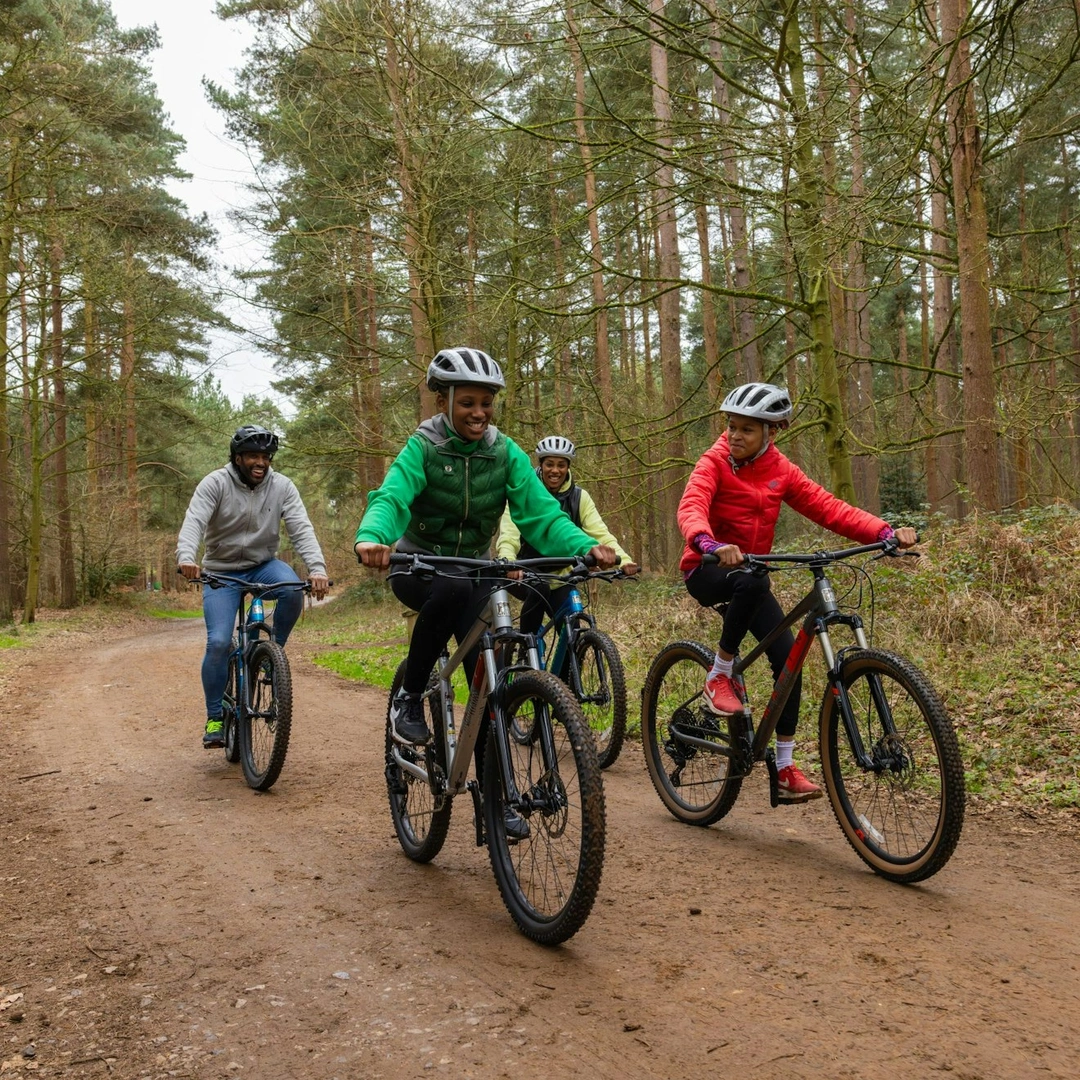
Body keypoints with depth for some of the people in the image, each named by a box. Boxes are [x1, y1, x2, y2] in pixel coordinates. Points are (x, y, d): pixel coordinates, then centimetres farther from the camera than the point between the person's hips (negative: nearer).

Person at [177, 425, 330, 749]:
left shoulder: (282, 486, -7)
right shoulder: (215, 483, -12)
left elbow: (301, 529, -17)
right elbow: (194, 522, -25)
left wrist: (317, 568, -34)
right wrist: (186, 557, -46)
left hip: (263, 566, 2)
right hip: (221, 571, -1)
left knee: (292, 588, -32)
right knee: (218, 643, -16)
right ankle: (215, 719, 1)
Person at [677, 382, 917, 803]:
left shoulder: (780, 470, 1)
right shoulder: (715, 462, -13)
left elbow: (828, 507, -7)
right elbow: (691, 507, -31)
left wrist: (884, 532, -23)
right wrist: (711, 544, -53)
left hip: (750, 575, 5)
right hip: (707, 571, -5)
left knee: (788, 654, -10)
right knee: (752, 581, -39)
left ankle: (785, 768, 0)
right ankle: (719, 675, -19)